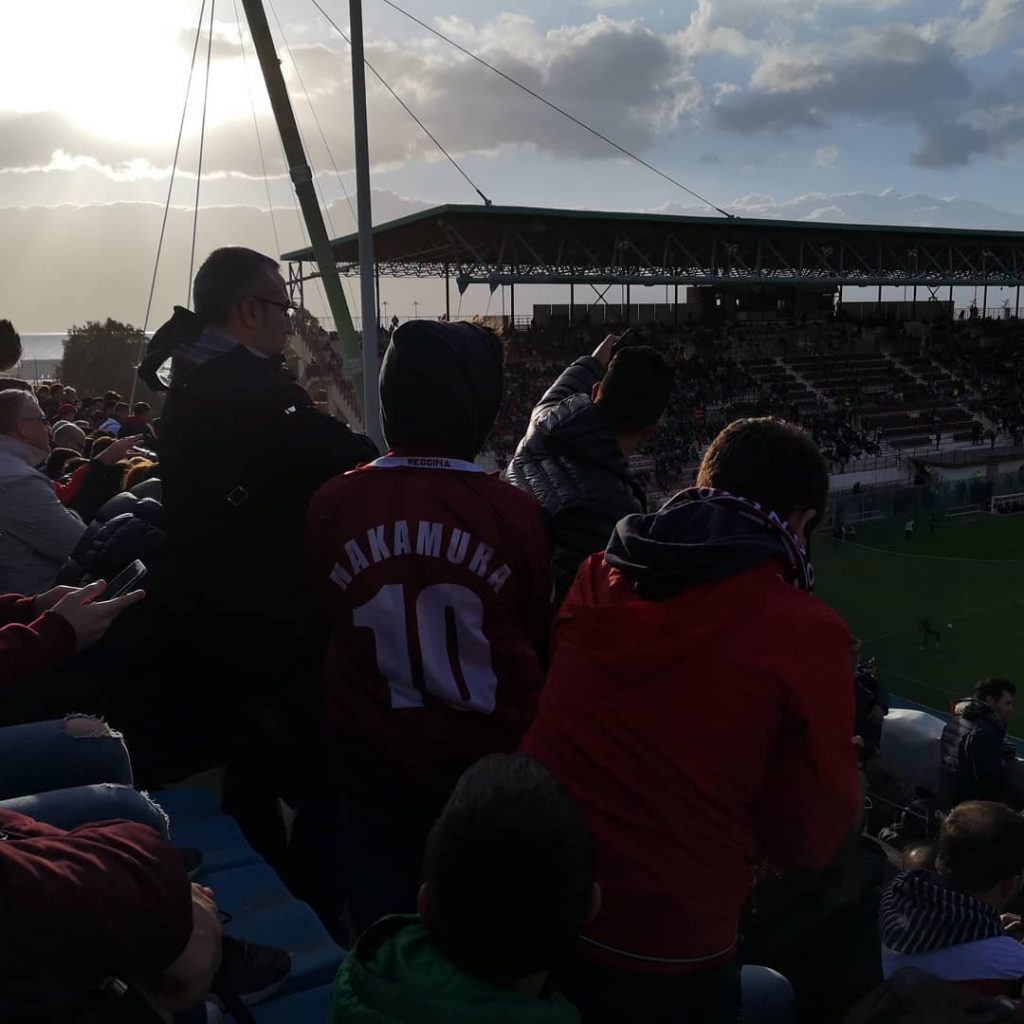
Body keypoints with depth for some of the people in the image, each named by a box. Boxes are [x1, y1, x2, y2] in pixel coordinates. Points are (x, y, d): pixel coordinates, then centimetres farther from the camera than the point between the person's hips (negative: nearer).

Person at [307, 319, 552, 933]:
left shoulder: (333, 505, -14)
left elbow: (327, 617, 3)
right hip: (492, 761, -1)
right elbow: (541, 639, -4)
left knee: (384, 916, 22)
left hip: (375, 761, 2)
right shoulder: (514, 512, -19)